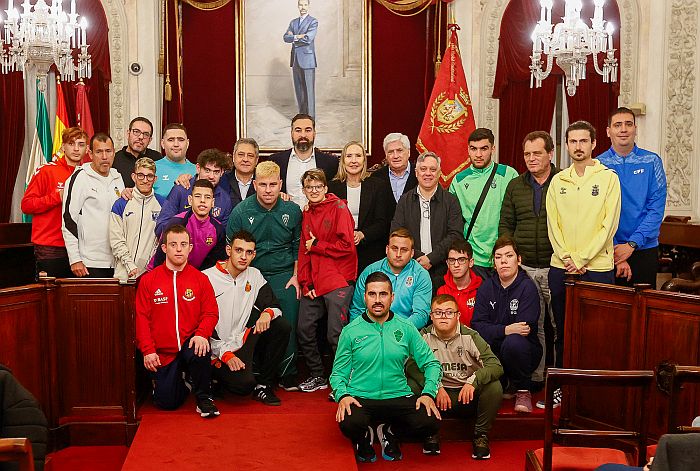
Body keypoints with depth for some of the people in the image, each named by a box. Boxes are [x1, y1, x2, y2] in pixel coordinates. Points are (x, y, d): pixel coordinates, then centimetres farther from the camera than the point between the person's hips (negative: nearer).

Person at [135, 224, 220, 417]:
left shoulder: (200, 279, 3)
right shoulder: (148, 280, 1)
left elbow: (211, 312, 1)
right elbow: (141, 318, -1)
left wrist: (202, 334, -20)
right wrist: (148, 350, -9)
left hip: (190, 345, 0)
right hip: (162, 352, 0)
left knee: (200, 352, -35)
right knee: (167, 402, -5)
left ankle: (203, 398, -9)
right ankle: (180, 381, 31)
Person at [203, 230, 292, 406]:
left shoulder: (254, 276, 8)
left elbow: (275, 306, 8)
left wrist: (268, 313, -19)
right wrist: (225, 353, -18)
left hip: (243, 342, 6)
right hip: (217, 351, -5)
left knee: (282, 326, -15)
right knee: (244, 384, -28)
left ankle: (263, 385, -4)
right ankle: (215, 376, 8)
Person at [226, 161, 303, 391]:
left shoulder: (292, 210, 2)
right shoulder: (241, 212, -3)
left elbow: (298, 247, 12)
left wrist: (295, 276, 5)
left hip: (284, 276, 1)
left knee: (287, 326, -3)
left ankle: (287, 376, 13)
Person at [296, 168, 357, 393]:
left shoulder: (338, 208, -4)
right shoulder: (307, 215, 15)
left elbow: (346, 245, -14)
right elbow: (304, 251, 13)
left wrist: (316, 245, -7)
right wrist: (306, 282, 3)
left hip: (338, 281, -7)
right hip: (313, 284, 7)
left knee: (336, 334, -7)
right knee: (304, 330, 8)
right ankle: (317, 376, 24)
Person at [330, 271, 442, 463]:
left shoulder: (406, 328, 5)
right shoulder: (351, 331, 2)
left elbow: (431, 363, 8)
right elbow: (338, 372, 5)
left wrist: (428, 393, -9)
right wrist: (342, 395, -15)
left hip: (398, 397, 2)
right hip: (360, 397, -2)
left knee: (430, 421, -25)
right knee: (349, 424, -35)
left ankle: (389, 433, 10)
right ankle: (364, 438, 8)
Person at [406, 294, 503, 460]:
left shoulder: (470, 336, -7)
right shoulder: (424, 336, -3)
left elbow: (496, 366, -16)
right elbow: (411, 365, -15)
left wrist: (473, 381, -34)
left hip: (468, 396, -1)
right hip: (437, 396, 1)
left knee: (494, 386, -27)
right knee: (412, 384, -24)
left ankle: (481, 435, -7)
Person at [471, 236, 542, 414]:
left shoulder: (527, 287, -8)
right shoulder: (486, 287, 3)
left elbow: (525, 328, -18)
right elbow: (477, 326, -8)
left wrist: (492, 330, -15)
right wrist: (505, 330, -24)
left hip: (527, 351, -4)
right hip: (494, 352, 4)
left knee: (513, 342, -35)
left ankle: (523, 390, -8)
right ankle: (503, 385, 6)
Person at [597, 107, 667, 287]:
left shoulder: (652, 161, 0)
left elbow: (656, 209, -6)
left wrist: (632, 244, -15)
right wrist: (614, 254, -12)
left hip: (645, 250, 0)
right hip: (608, 250, 0)